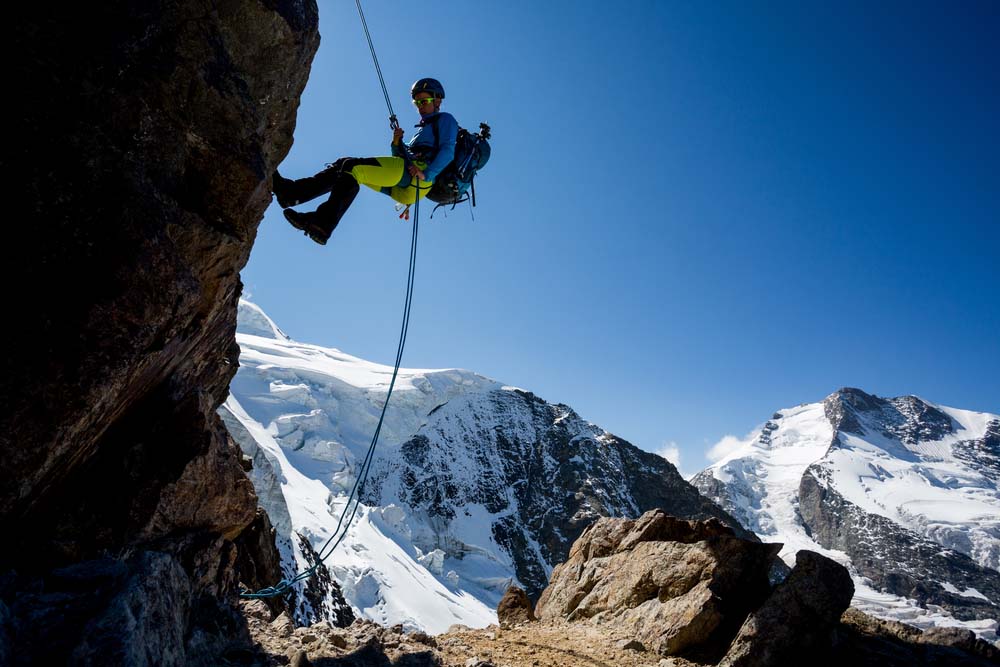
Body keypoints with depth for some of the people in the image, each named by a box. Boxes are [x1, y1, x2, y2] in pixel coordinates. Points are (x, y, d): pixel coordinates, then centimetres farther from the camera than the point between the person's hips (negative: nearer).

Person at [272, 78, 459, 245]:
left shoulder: (445, 119, 14)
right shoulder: (423, 129, 39)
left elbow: (447, 151, -7)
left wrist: (427, 175, -21)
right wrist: (397, 143, 9)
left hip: (416, 171, -9)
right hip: (403, 189, 9)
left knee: (352, 167, -21)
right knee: (344, 166, 1)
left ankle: (323, 223, -33)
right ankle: (291, 192, -11)